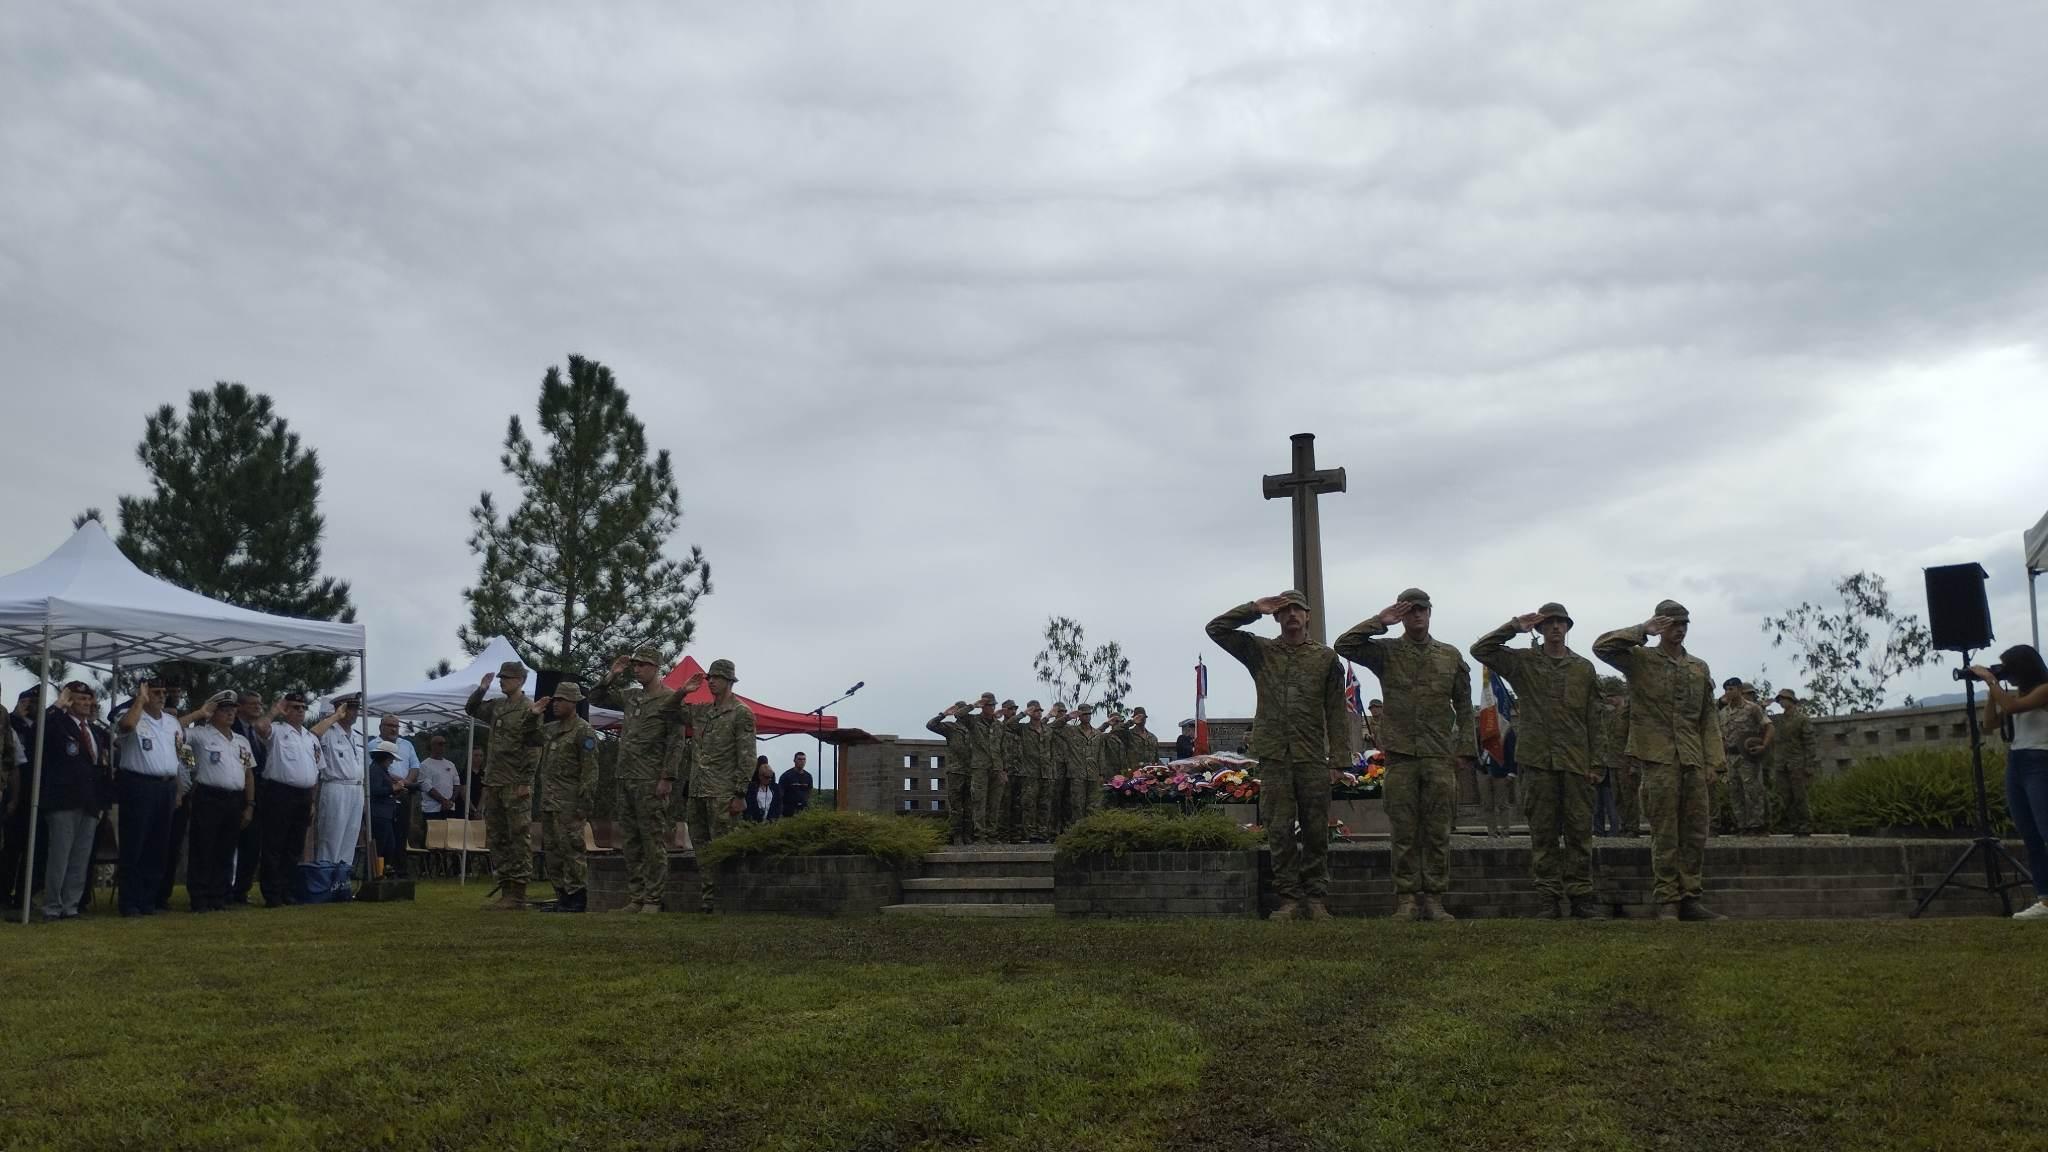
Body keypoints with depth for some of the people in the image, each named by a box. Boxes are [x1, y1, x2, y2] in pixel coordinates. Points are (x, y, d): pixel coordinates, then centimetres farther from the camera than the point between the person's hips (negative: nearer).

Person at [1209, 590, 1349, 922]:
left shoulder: (1326, 657, 9)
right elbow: (1216, 629, 5)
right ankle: (1289, 899, 7)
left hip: (1313, 759, 0)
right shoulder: (1260, 651, 10)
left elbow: (1337, 710, 6)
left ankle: (1316, 899, 10)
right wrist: (1254, 609, -1)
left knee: (1316, 831, 2)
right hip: (1274, 758, 0)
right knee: (1280, 832, 0)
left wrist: (1339, 756, -1)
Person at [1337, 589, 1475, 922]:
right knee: (1404, 832, 1)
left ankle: (1434, 900, 9)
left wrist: (1466, 749, 6)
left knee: (1438, 832, 3)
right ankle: (1407, 900, 7)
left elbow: (1464, 707, 13)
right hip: (1400, 756, -1)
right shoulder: (1386, 652, 6)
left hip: (1440, 757, 1)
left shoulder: (1451, 656, 11)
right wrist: (1379, 622, -8)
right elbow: (1344, 645, -8)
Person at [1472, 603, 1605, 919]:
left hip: (1575, 762, 1)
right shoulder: (1523, 662, 8)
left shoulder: (1584, 668, 12)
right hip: (1537, 761, -1)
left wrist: (1596, 762, 5)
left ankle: (1580, 895, 8)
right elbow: (1480, 650, -2)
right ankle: (1550, 898, 6)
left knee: (1579, 830, 2)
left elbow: (1594, 718, 11)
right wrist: (1515, 627, -5)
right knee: (1543, 831, 1)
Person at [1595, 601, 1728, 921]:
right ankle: (1667, 902, 3)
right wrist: (1642, 630, -11)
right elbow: (1601, 647, -14)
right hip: (1657, 759, -5)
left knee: (1695, 831, 6)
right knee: (1665, 834, -2)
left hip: (1693, 760, 5)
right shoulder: (1640, 660, 3)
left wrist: (1715, 759, 5)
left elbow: (1709, 717, 14)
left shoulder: (1699, 667, 16)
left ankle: (1690, 898, 13)